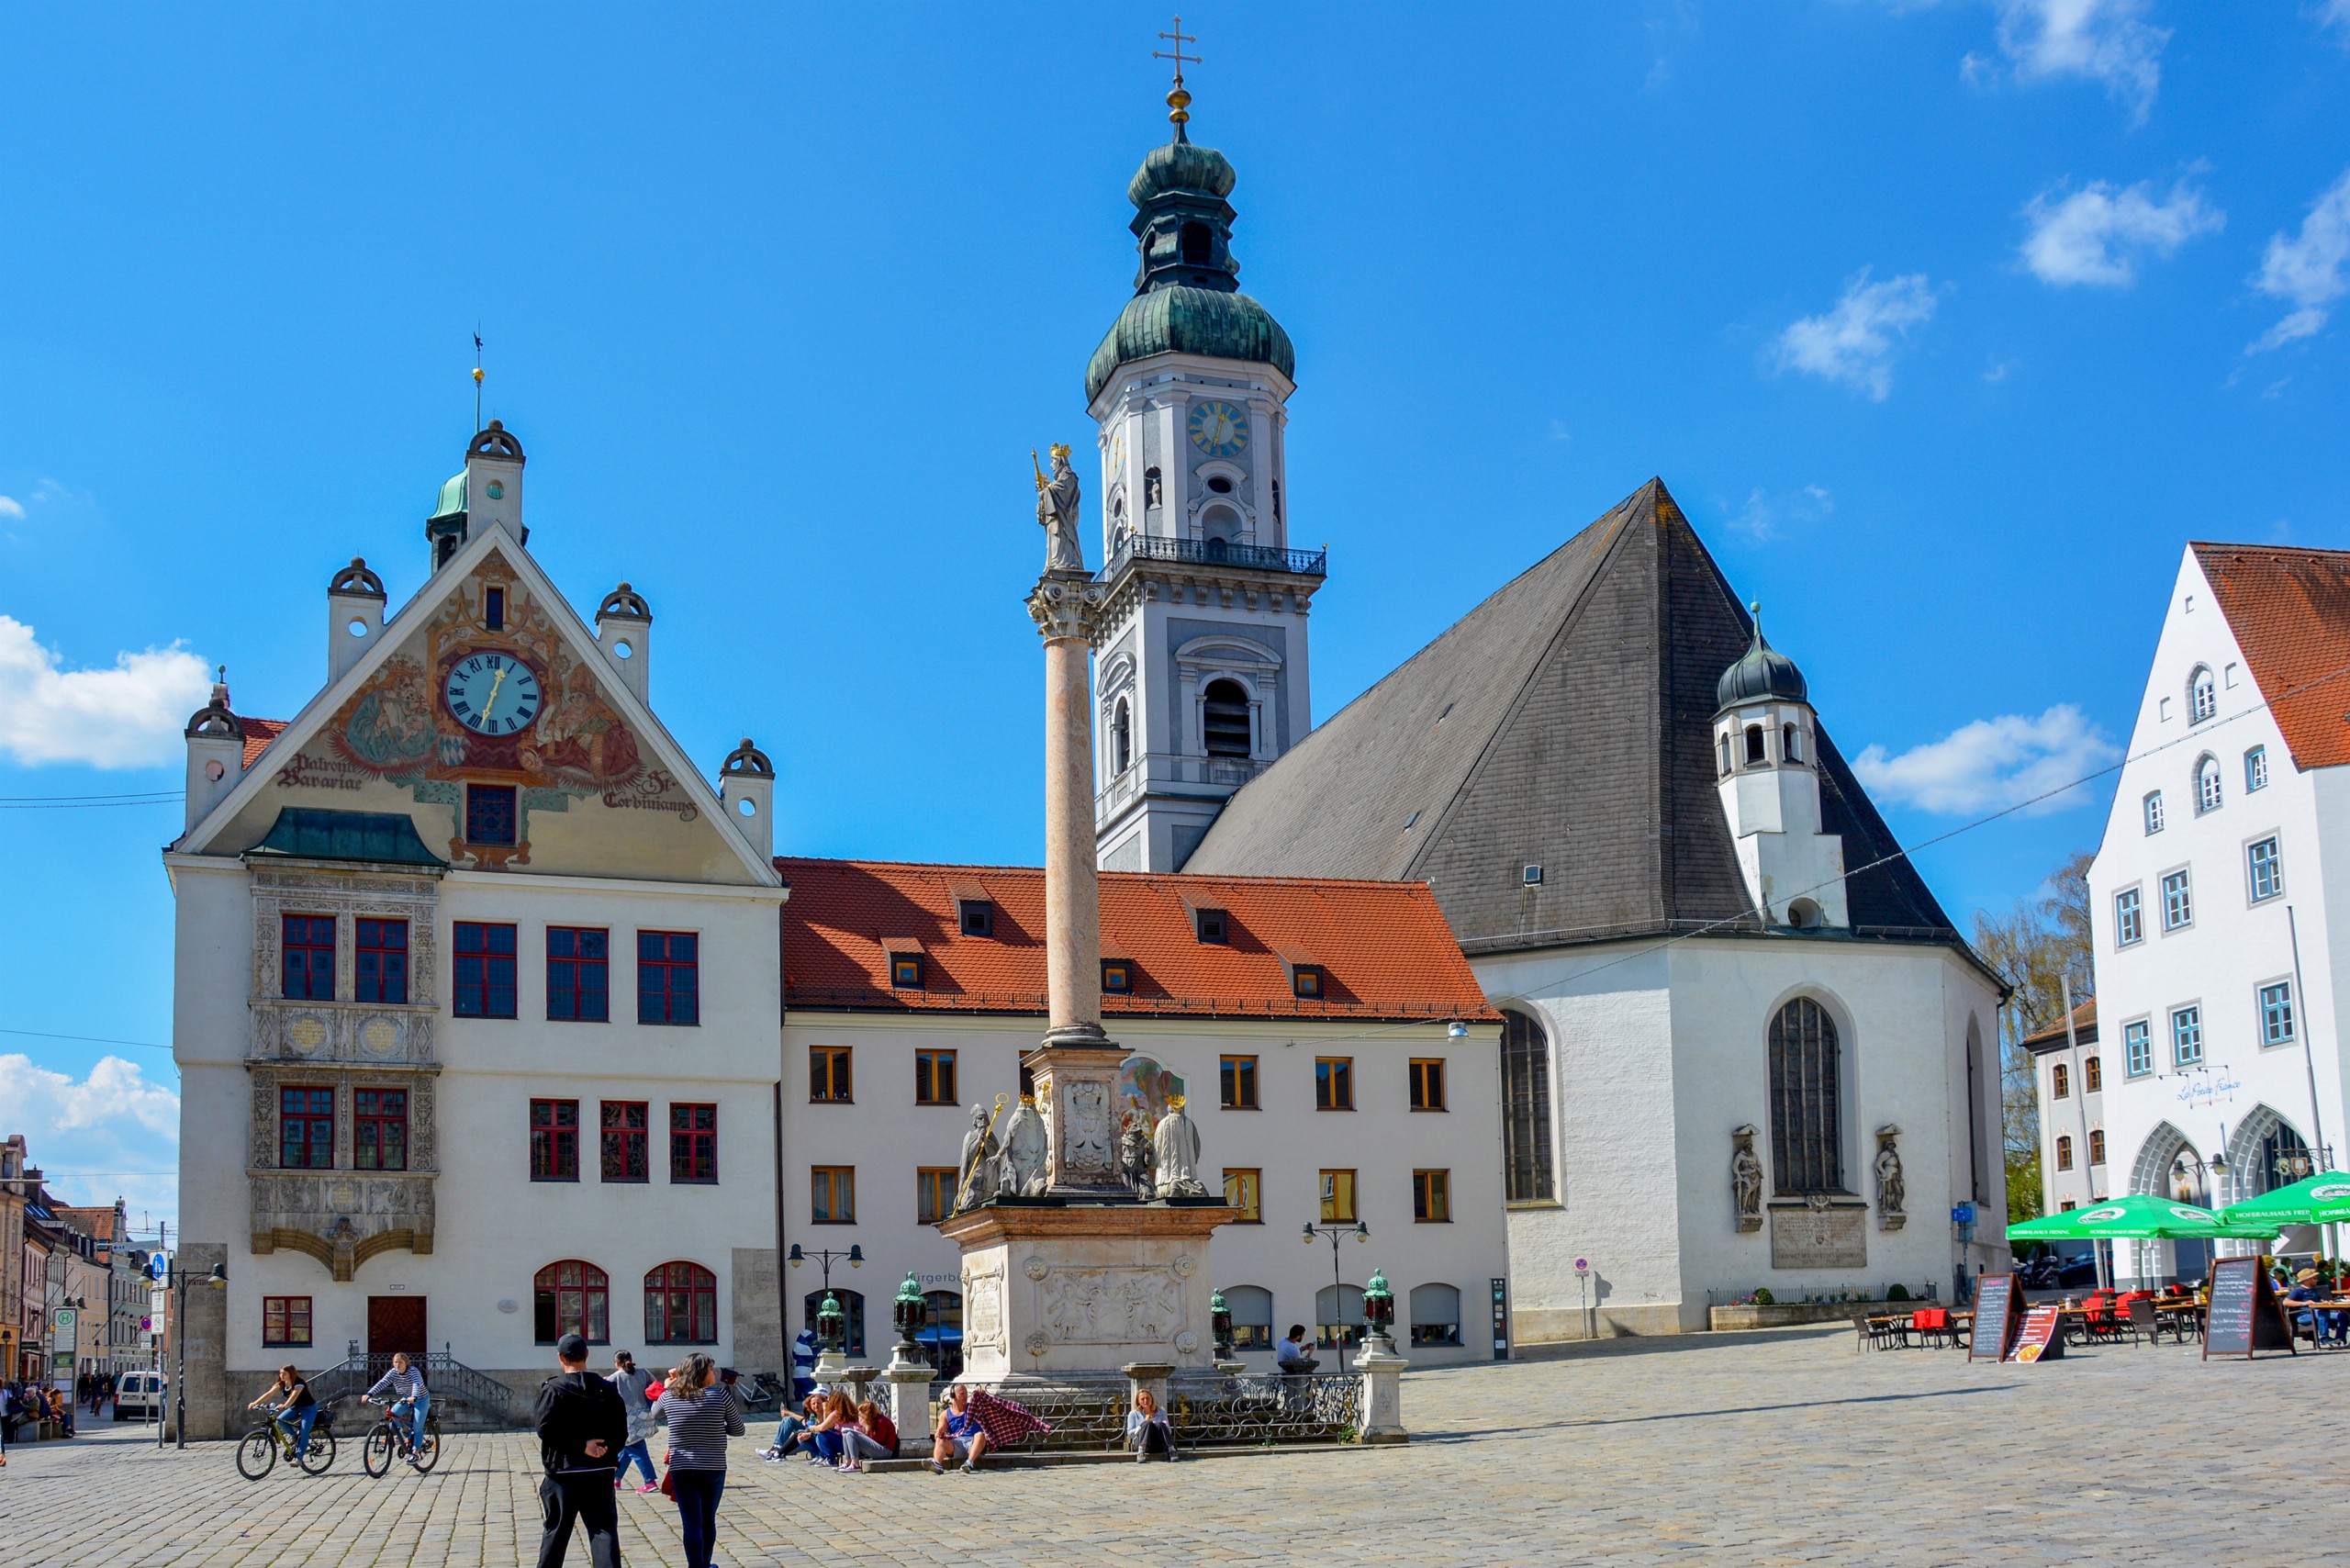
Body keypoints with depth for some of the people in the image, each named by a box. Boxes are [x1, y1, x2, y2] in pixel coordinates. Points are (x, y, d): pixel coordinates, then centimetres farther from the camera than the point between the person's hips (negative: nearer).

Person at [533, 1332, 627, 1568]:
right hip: (600, 1472, 2)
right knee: (604, 1530, 0)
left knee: (556, 1531, 12)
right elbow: (620, 1432, 0)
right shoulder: (608, 1389, 3)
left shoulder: (553, 1389, -7)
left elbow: (546, 1429, -17)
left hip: (563, 1471, -2)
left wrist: (581, 1446, -12)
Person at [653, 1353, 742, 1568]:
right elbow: (738, 1429, 1)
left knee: (691, 1522, 1)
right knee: (708, 1520, 16)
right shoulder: (720, 1394, -7)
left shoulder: (670, 1396, 0)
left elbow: (655, 1414, 23)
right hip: (714, 1468, 0)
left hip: (681, 1468, 0)